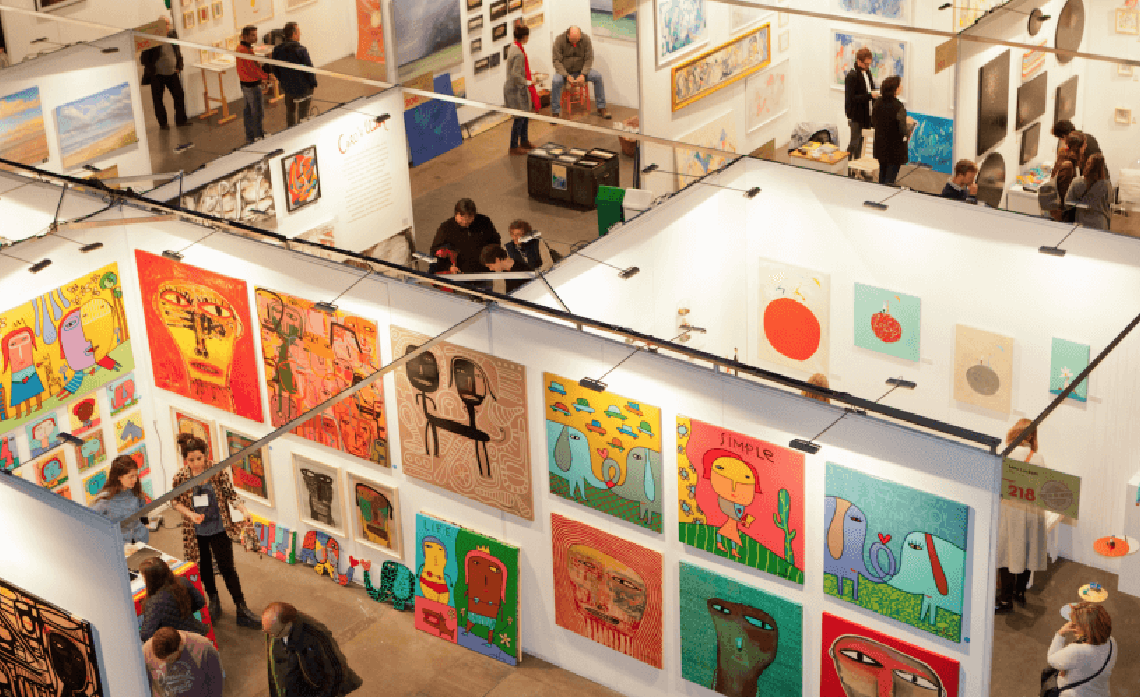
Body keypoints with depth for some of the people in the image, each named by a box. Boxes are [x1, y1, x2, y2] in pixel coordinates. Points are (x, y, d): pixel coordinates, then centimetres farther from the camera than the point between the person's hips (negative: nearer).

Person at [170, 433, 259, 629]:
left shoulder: (217, 472, -14)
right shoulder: (180, 478, -11)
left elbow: (230, 494, -7)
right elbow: (176, 502, 1)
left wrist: (244, 510, -23)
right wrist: (190, 514, -16)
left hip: (219, 529, -2)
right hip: (196, 532, 2)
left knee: (227, 568, -1)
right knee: (205, 568, 17)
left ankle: (241, 608, 7)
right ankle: (213, 601, 39)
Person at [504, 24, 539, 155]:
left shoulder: (514, 48, 5)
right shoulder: (518, 53, -26)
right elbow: (515, 75, -29)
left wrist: (530, 74, 15)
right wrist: (528, 82, -18)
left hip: (518, 89, 10)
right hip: (516, 90, -10)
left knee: (525, 115, 21)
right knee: (519, 118, 0)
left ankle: (524, 141, 36)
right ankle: (514, 147, 10)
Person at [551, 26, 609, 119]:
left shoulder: (586, 39, -8)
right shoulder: (559, 40, -12)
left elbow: (589, 59, -5)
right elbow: (557, 61, -11)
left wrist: (583, 74, -21)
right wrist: (567, 76, -24)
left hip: (581, 71, 2)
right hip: (564, 71, -2)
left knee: (597, 76, -23)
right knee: (556, 81, -35)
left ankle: (601, 108, -14)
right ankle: (555, 113, -26)